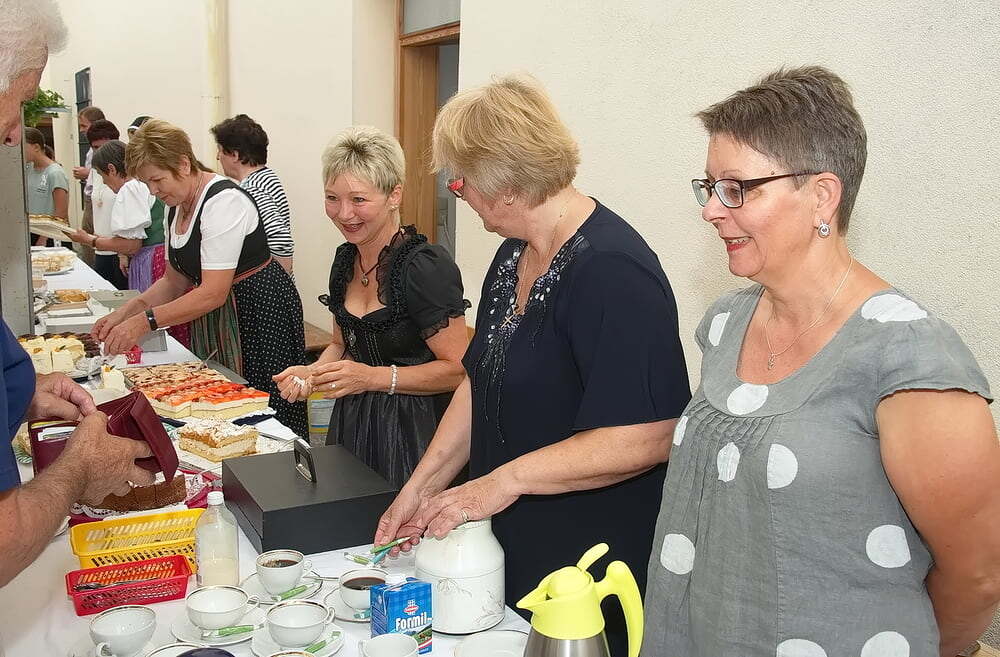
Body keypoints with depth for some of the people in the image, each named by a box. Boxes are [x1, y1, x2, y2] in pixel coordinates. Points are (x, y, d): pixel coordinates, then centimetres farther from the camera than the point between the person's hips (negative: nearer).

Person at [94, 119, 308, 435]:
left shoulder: (223, 201, -21)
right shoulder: (176, 206, 8)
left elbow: (213, 293, -25)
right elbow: (175, 281, 14)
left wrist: (144, 321, -25)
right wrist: (125, 312, -1)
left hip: (259, 313, -9)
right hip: (213, 316, 9)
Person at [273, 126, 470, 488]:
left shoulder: (426, 265, -18)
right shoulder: (346, 259, 7)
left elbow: (459, 369, -19)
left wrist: (374, 377, -24)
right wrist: (312, 373, 0)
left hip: (414, 430, -7)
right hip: (352, 424, 7)